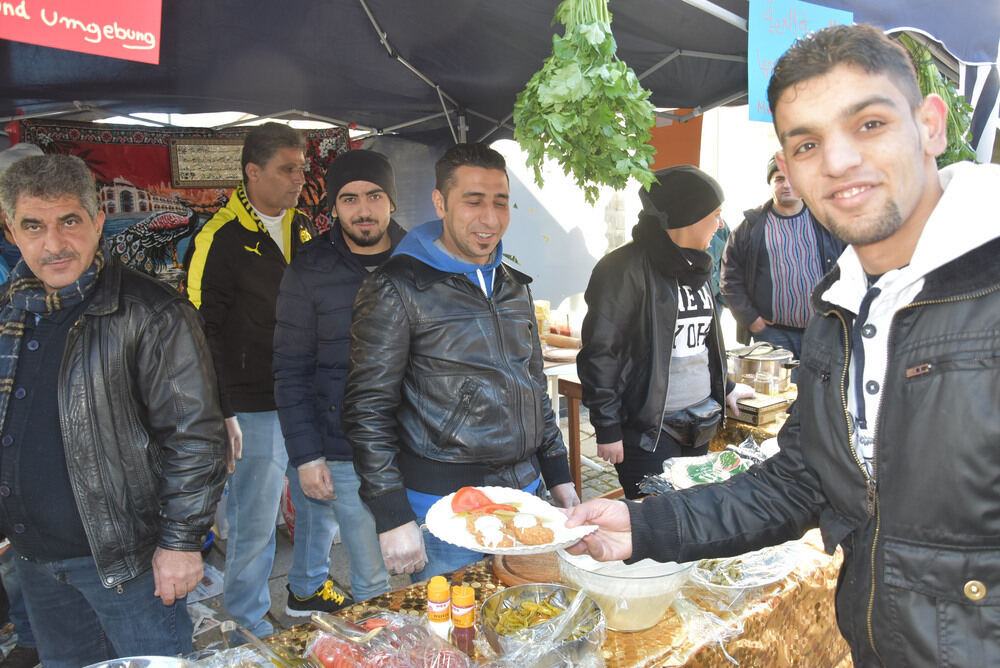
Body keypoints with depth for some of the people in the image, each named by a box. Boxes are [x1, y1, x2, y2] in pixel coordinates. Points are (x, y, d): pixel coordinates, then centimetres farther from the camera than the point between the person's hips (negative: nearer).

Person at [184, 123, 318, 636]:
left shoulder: (303, 228, 10)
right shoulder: (219, 239, -10)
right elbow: (200, 333, -10)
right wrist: (221, 414, -14)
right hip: (256, 410, -6)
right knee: (254, 522, 3)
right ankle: (247, 621, 24)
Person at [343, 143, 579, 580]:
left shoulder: (514, 286, 10)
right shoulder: (397, 289, -11)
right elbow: (368, 410, -13)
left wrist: (558, 476, 15)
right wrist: (393, 518, -16)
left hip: (525, 494, 6)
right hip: (445, 507, -6)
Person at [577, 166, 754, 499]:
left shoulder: (696, 266, 13)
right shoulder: (627, 268, -13)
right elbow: (600, 354, -14)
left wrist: (724, 387, 29)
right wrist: (607, 429, -14)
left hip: (700, 425, 8)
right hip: (649, 430, -8)